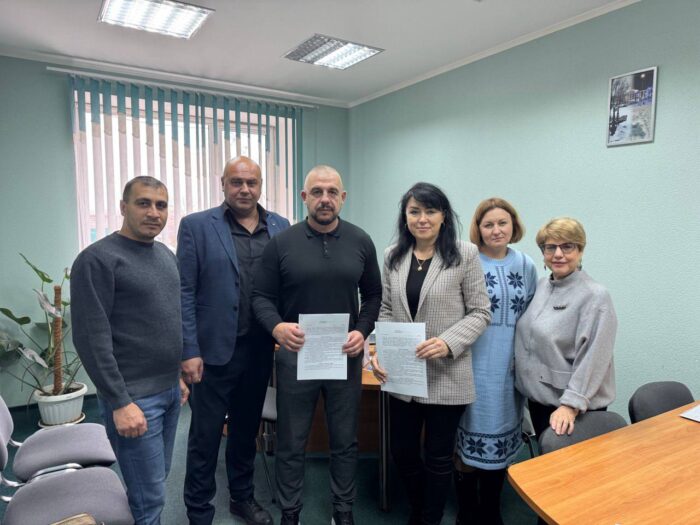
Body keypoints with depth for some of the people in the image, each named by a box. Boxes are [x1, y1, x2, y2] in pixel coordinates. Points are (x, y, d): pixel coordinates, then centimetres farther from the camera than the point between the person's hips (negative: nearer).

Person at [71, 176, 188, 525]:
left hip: (169, 390, 7)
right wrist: (119, 402, -19)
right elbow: (91, 338, -17)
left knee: (155, 484, 18)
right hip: (134, 396, -7)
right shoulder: (97, 259, -13)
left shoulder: (166, 256, 10)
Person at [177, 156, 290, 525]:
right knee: (205, 436, 11)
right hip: (215, 349, -3)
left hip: (261, 349, 3)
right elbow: (184, 293, -7)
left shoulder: (281, 227, 3)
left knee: (246, 430, 20)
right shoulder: (196, 226, -6)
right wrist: (189, 351, -11)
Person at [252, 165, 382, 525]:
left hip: (345, 356, 2)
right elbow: (262, 296, -2)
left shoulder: (361, 242, 1)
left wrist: (363, 331, -9)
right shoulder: (281, 243, -4)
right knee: (291, 443, 12)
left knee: (345, 441, 15)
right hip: (295, 355, -1)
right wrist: (276, 326, -22)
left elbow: (373, 295, 7)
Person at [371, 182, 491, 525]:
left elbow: (480, 312, -6)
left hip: (446, 375, -4)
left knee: (437, 457, 12)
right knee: (402, 452, 17)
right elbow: (386, 310, 7)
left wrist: (448, 342, -21)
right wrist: (381, 351, -7)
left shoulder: (465, 255, -8)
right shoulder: (393, 256, 4)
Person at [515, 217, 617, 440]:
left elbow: (591, 360, -21)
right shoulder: (541, 286, 4)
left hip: (573, 408, -6)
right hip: (538, 399, 7)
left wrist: (570, 405, -23)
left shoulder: (595, 296, -17)